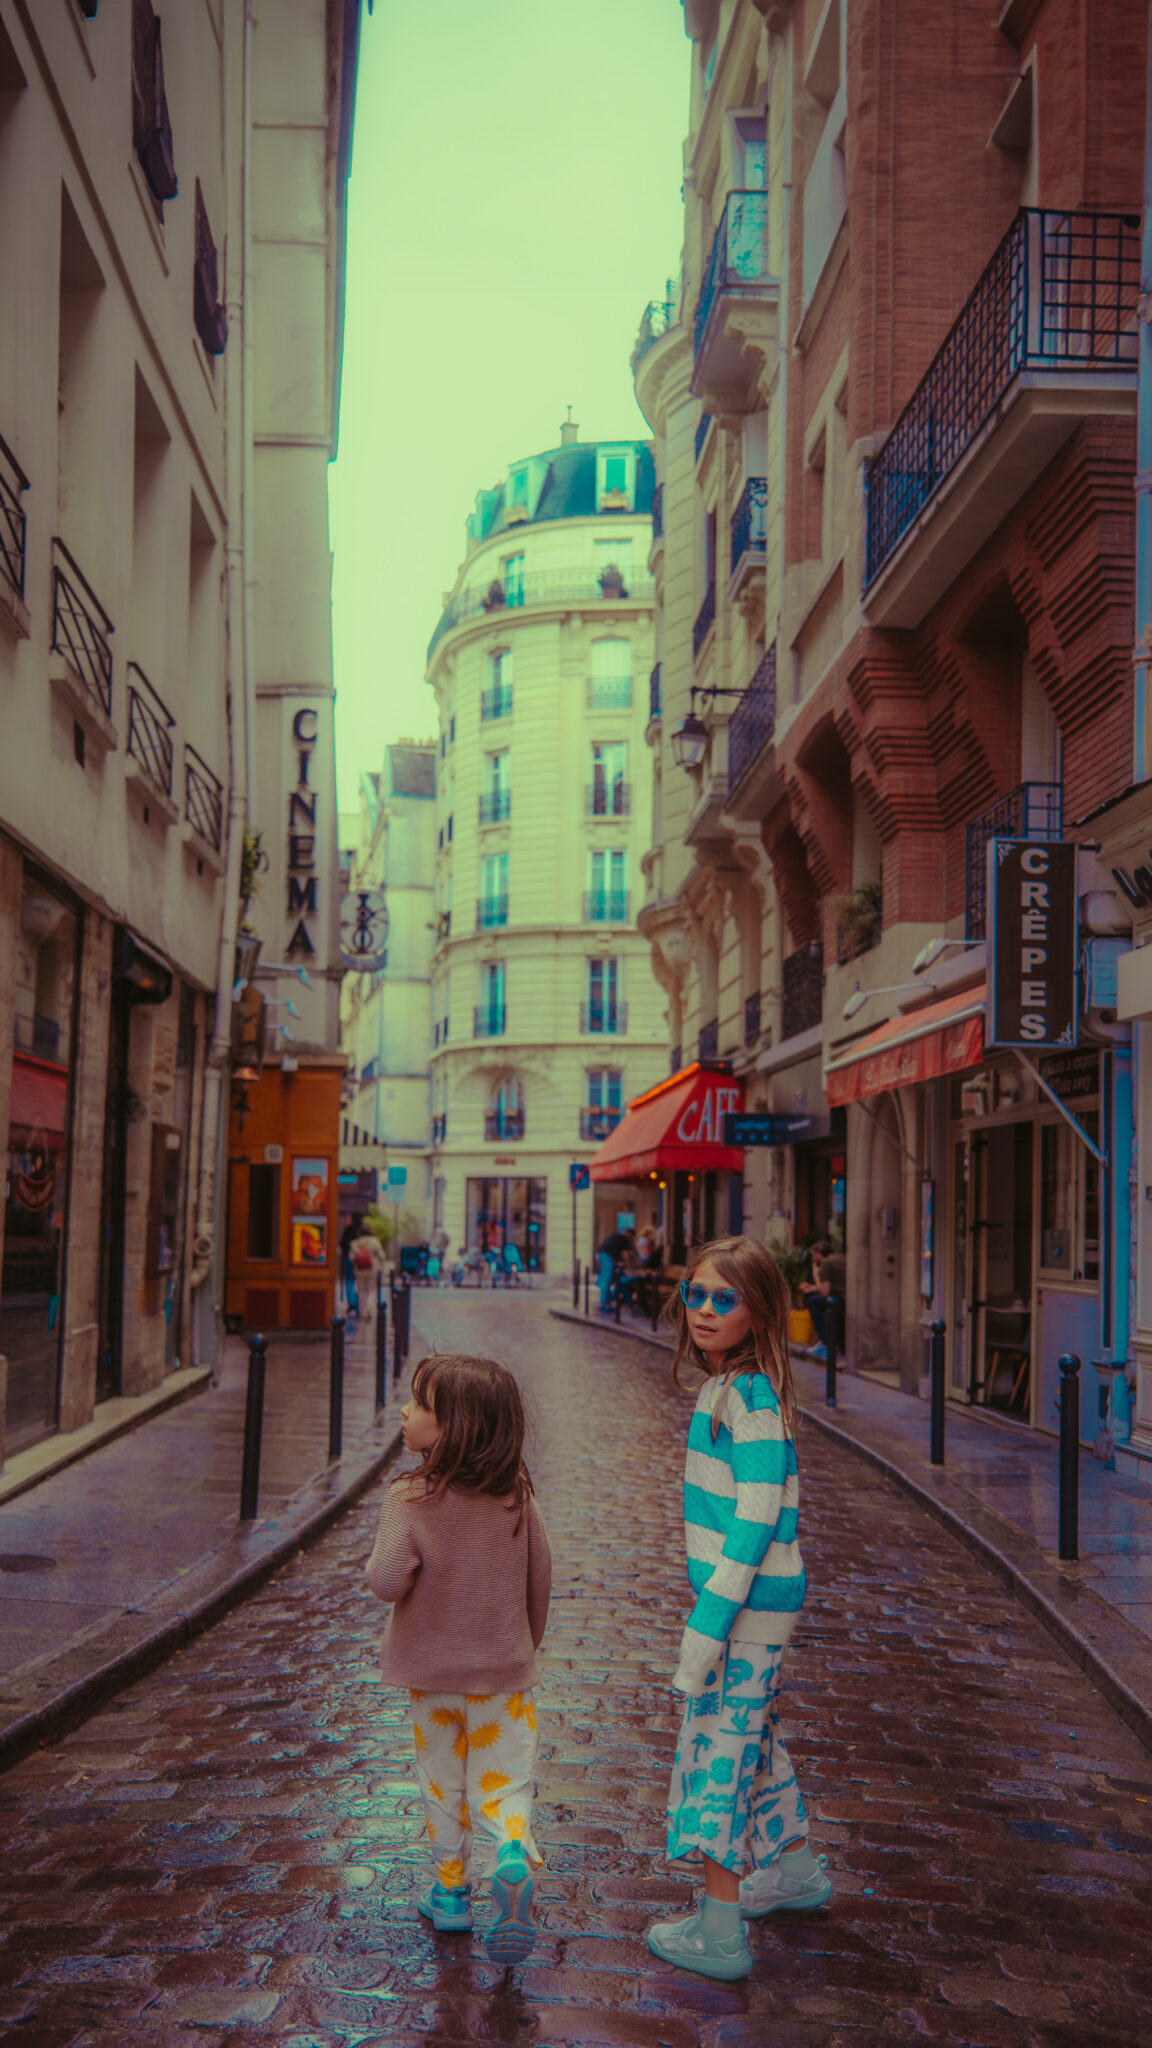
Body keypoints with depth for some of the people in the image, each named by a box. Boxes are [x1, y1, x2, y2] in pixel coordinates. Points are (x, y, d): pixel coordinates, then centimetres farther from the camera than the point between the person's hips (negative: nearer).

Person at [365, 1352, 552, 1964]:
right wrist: (527, 1643, 16)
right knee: (503, 1775, 9)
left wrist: (377, 1563, -3)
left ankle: (452, 1889, 27)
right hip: (502, 1667, 1)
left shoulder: (410, 1498, -20)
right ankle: (514, 1856, -17)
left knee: (442, 1778, 16)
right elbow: (540, 1577, 0)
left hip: (431, 1665, -1)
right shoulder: (517, 1494, -9)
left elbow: (387, 1582, -27)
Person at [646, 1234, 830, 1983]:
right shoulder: (725, 1389, 7)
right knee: (753, 1731, 22)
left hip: (750, 1602, -9)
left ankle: (719, 1929, 7)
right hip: (746, 1596, 9)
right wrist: (709, 1608, 21)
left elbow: (756, 1524, -23)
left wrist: (708, 1625, -22)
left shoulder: (752, 1400, -21)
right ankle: (797, 1866, 40)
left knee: (721, 1739, -2)